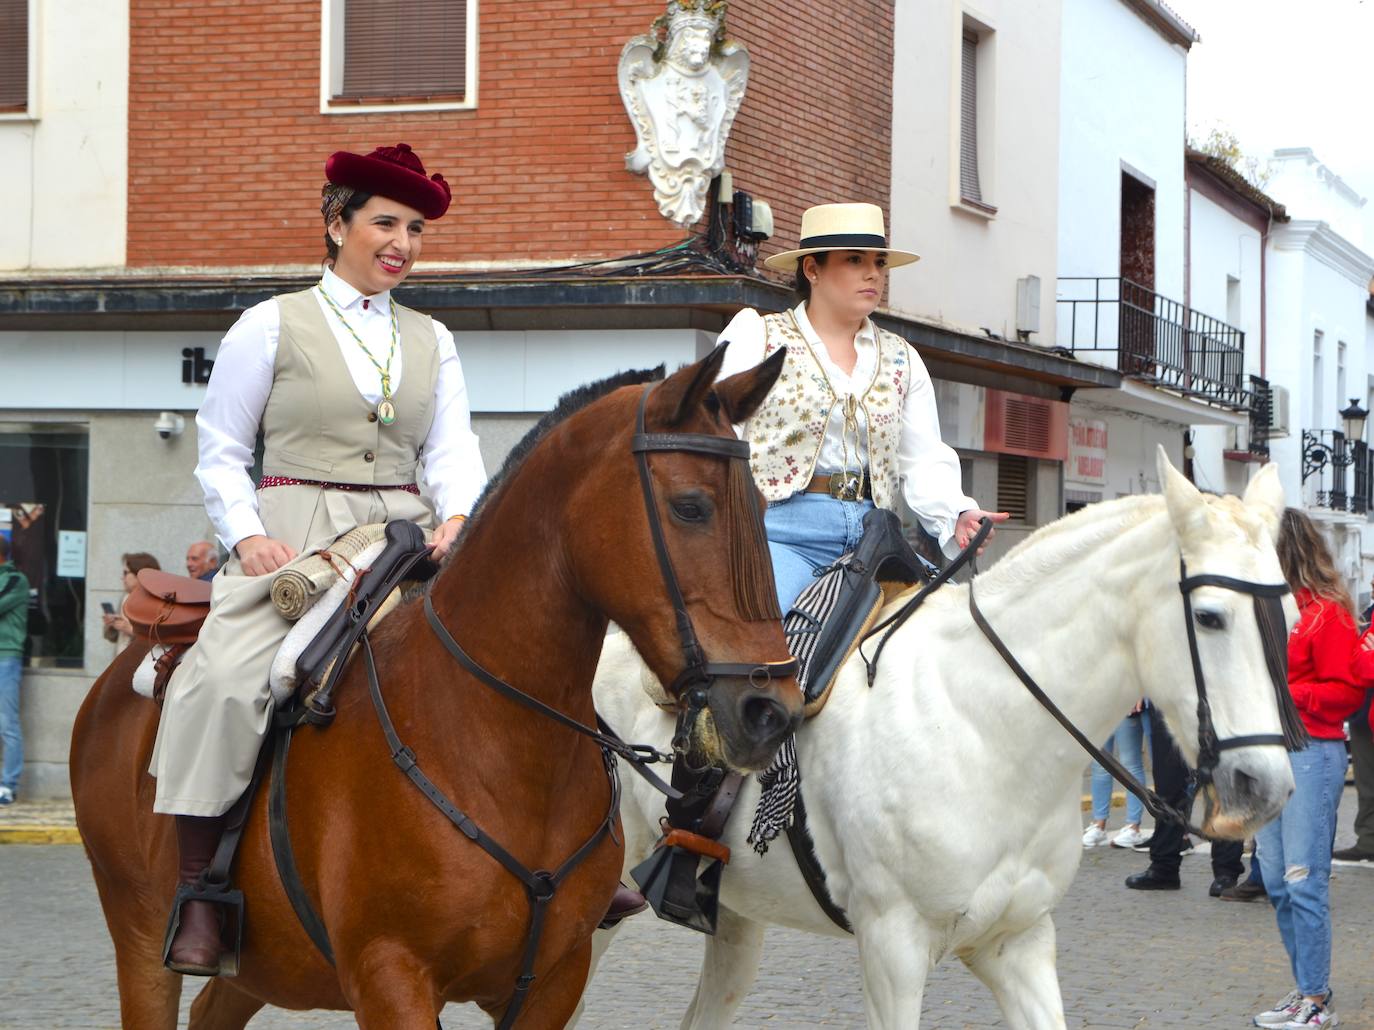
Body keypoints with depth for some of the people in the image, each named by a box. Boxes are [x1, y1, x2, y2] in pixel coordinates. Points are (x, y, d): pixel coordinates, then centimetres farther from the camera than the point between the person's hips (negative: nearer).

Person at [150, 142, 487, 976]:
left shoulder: (432, 340, 18)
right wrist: (246, 535, -10)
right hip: (293, 538, -4)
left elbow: (453, 448, 9)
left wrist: (457, 517, -12)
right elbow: (220, 453, 7)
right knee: (227, 681, -29)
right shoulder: (273, 325, 7)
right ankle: (197, 887, -20)